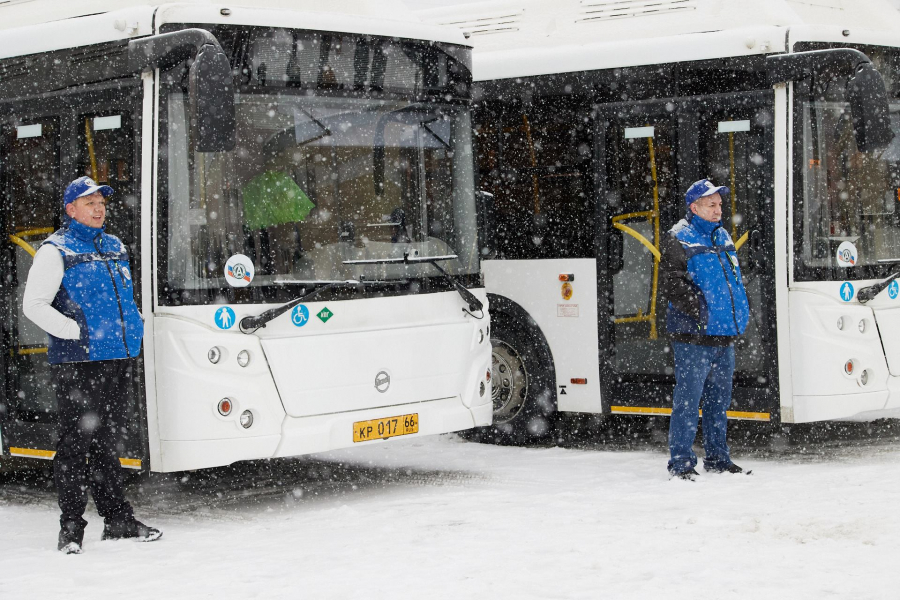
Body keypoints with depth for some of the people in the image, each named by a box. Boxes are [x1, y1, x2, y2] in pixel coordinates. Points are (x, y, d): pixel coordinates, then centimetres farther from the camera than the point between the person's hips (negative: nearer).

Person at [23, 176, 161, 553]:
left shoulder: (115, 247, 17)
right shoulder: (55, 251, -3)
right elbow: (33, 305, -9)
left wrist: (133, 331, 13)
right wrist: (76, 332, -13)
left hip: (119, 359, 6)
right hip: (77, 363, -6)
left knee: (107, 441, 13)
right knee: (76, 442, -5)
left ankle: (118, 519, 18)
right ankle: (71, 527, 0)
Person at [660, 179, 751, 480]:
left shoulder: (722, 236, 18)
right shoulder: (678, 238, -6)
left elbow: (734, 276, 27)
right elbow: (673, 284, -14)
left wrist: (741, 308, 14)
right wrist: (700, 308, -21)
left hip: (725, 335, 8)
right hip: (694, 335, -8)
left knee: (720, 399, 13)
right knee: (688, 399, -6)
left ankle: (717, 458, 22)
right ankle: (680, 462, 0)